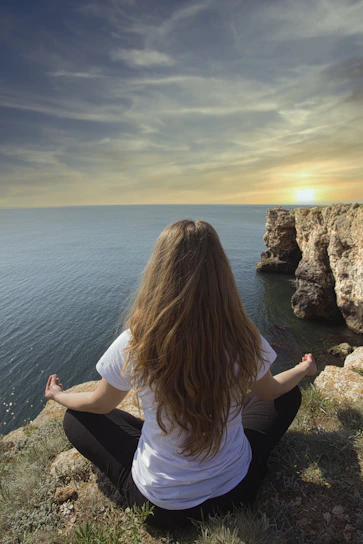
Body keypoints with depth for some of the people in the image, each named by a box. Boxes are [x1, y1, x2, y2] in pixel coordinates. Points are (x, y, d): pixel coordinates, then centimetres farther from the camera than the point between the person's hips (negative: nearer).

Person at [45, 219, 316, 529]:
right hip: (237, 488, 2)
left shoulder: (133, 345, -27)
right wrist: (304, 369, 22)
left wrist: (59, 396, 16)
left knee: (76, 420, 16)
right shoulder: (244, 340, -23)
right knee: (289, 395, 21)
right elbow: (269, 391, 0)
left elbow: (100, 404, -6)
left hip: (160, 504, -1)